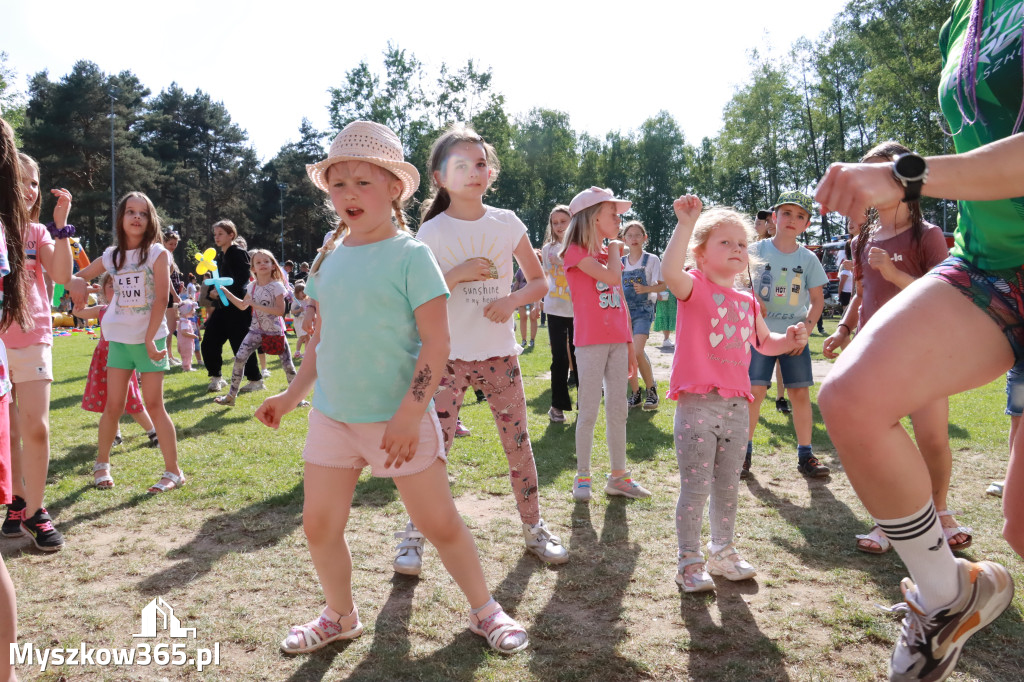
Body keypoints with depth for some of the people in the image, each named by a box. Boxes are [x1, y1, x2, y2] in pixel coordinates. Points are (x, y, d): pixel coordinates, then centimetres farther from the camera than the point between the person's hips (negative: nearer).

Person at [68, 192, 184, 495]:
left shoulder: (158, 253, -7)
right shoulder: (112, 255, 5)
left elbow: (161, 299, -12)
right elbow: (78, 276, 17)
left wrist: (150, 339, -17)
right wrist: (76, 284, -9)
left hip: (150, 337, -4)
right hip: (119, 339, 4)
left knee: (154, 405, -4)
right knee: (113, 406, 6)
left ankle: (173, 472, 3)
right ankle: (102, 463, 27)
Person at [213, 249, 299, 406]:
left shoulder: (277, 286, -11)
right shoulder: (252, 286, 5)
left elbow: (280, 311, -19)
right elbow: (242, 306, 19)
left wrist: (257, 305, -24)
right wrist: (226, 292, 13)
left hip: (276, 332, -4)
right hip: (256, 330, 4)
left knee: (287, 365, -1)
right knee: (239, 358, -7)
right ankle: (231, 396, 4)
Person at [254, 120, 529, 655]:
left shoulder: (410, 254, -10)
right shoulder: (330, 256, 8)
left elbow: (436, 342, -15)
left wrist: (409, 413, -21)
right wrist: (292, 394, 14)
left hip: (398, 418, -5)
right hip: (332, 415, 6)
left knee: (439, 523, 3)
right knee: (319, 523, 8)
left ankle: (485, 611, 26)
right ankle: (340, 616, 33)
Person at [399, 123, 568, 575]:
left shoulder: (507, 223, 3)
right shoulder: (431, 232, -3)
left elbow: (540, 281, 9)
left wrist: (513, 300, -11)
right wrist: (457, 275, -19)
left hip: (499, 353, 2)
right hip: (449, 355, -2)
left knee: (518, 444, 8)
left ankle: (533, 527, 25)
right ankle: (414, 534, 14)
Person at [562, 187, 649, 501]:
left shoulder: (611, 254, 16)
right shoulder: (576, 252, -6)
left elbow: (621, 301, 16)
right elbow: (611, 277, -22)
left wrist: (630, 344, 13)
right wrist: (614, 248, -4)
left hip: (617, 341, 7)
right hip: (591, 341, -7)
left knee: (618, 409, 9)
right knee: (590, 410, -2)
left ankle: (618, 476, 17)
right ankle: (582, 477, 10)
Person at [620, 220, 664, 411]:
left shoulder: (652, 260, 0)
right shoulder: (620, 262, 11)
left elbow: (662, 286, -4)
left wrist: (646, 288, -22)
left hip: (643, 310, -4)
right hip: (624, 310, 4)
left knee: (637, 352, -19)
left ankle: (651, 390, -1)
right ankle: (635, 394, 14)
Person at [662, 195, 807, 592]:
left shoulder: (747, 301, 15)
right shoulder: (694, 287, -5)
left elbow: (764, 342, 28)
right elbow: (670, 271, -28)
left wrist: (790, 340, 7)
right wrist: (686, 223, -31)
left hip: (736, 406, 7)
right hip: (697, 405, -6)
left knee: (728, 487, 17)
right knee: (695, 488, -1)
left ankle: (723, 552, 33)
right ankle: (690, 561, 13)